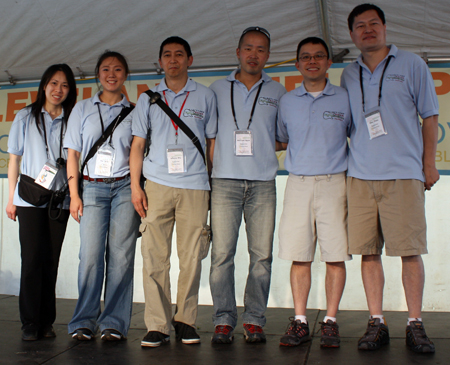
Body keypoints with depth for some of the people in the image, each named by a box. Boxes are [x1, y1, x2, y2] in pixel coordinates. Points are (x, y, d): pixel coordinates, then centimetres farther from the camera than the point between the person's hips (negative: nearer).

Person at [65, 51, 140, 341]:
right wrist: (74, 194, 3)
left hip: (125, 187, -1)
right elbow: (73, 154, 11)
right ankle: (84, 322, 3)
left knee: (120, 255, -3)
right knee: (90, 254, -6)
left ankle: (114, 323, 3)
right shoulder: (83, 109, 14)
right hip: (92, 187, 1)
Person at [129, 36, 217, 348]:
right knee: (154, 257, -2)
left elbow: (212, 142, 14)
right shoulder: (148, 99, 14)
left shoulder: (205, 96, 12)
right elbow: (138, 145, 12)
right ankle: (158, 325, 5)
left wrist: (214, 184, 8)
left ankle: (186, 321, 13)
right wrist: (135, 185, 3)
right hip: (157, 185, 1)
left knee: (191, 257, 0)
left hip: (195, 186, 0)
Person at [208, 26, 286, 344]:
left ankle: (254, 320, 9)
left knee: (261, 255, 0)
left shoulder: (277, 92, 13)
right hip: (225, 182, 0)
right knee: (222, 253, -4)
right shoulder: (217, 90, 13)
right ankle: (224, 320, 4)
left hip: (263, 184, 1)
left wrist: (260, 144, 2)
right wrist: (206, 173, 5)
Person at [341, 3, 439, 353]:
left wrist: (429, 163, 3)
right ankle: (377, 323, 11)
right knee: (368, 251, 1)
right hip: (361, 175, 3)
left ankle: (415, 325, 9)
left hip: (404, 174, -2)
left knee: (410, 251, -2)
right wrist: (344, 161, 13)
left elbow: (429, 116, 8)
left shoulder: (411, 64, 8)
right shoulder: (348, 75, 16)